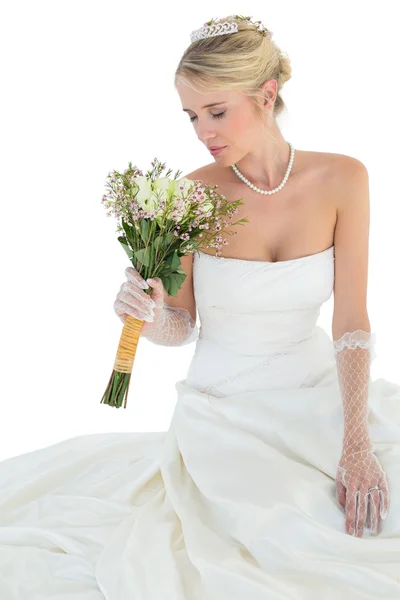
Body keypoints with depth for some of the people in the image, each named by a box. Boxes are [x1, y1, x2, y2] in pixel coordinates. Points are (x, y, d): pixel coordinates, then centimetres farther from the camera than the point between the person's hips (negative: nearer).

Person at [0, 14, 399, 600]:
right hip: (224, 400, -2)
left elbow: (351, 320, -11)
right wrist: (153, 314, -26)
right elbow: (181, 329, -2)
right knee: (282, 535, -20)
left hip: (319, 389, 2)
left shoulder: (341, 179, -9)